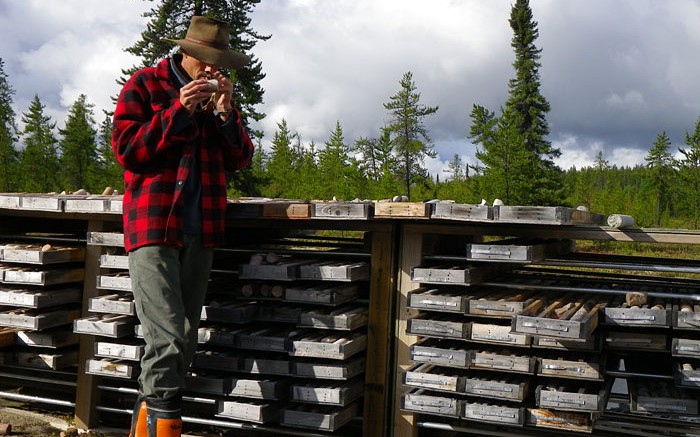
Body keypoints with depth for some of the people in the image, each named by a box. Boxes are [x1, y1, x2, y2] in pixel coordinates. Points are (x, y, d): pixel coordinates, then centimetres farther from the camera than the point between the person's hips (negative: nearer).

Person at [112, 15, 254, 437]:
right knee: (168, 340, -15)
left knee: (186, 341, 7)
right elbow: (127, 150, -5)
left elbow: (240, 159, 10)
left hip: (200, 230, 5)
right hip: (154, 225, -5)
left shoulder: (218, 94, 16)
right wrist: (179, 110, -13)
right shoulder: (145, 85, 3)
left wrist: (225, 111, -6)